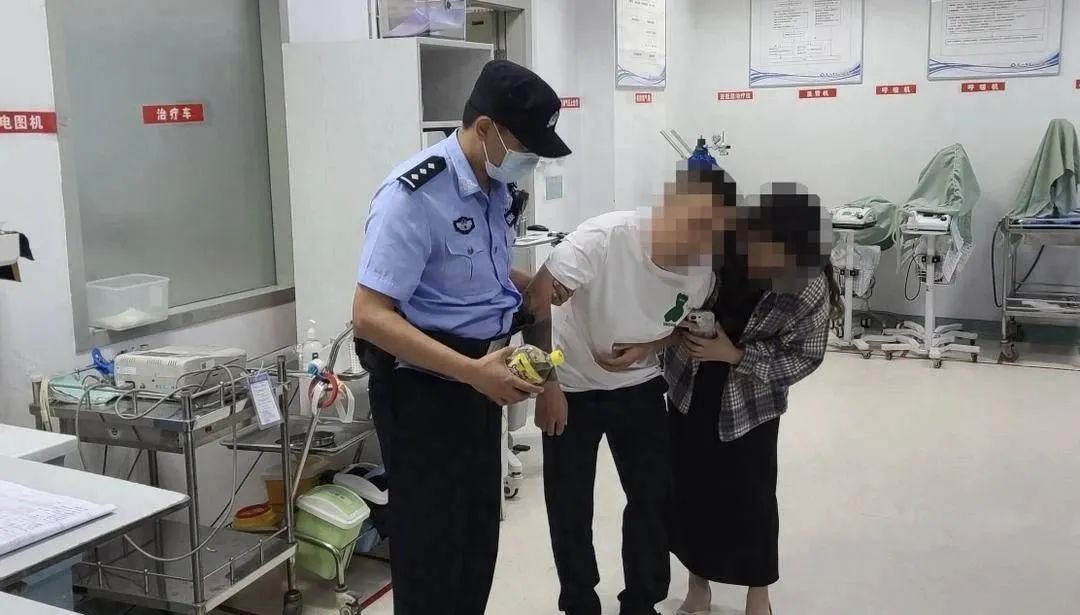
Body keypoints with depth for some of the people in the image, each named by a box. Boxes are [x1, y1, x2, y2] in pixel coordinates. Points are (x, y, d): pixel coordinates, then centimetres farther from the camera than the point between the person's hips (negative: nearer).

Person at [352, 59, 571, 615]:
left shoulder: (495, 189, 4)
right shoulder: (414, 195, -23)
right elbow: (370, 316, -27)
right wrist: (474, 371, -33)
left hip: (477, 381, 8)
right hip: (425, 390, -8)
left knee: (479, 532, 20)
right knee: (431, 543, 6)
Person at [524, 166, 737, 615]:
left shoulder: (706, 267, -16)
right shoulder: (604, 237, -32)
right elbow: (535, 301, -26)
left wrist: (646, 349, -18)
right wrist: (547, 384, -25)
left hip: (640, 388, 4)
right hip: (573, 386, -3)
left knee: (653, 497, 8)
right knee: (569, 507, 5)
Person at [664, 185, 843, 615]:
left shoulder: (811, 289, -26)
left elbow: (805, 358, -15)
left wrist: (734, 355, -24)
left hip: (749, 404, -2)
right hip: (688, 388, 3)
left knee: (751, 497, 7)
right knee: (687, 489, 11)